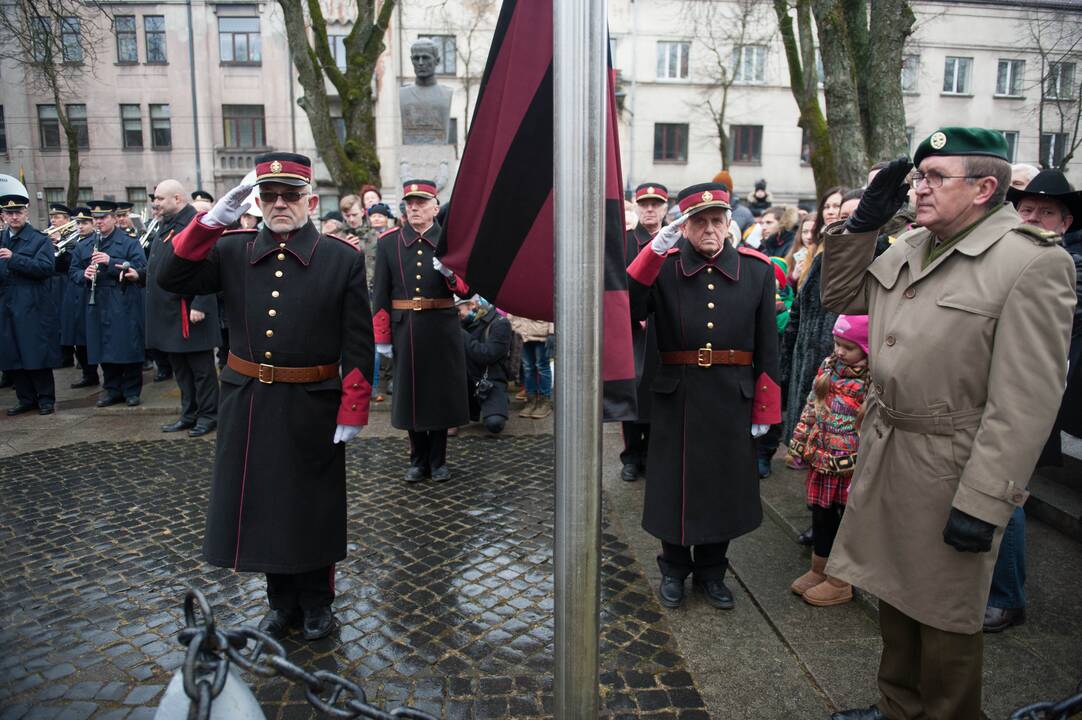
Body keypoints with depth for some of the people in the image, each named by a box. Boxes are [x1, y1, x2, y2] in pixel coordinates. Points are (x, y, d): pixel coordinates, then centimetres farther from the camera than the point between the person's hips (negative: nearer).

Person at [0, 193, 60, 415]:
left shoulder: (40, 239, -2)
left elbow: (47, 267, -16)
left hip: (33, 309, -5)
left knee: (37, 356, -1)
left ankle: (46, 399, 10)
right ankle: (26, 399, 18)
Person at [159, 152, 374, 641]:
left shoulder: (343, 259, -6)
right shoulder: (232, 251, 3)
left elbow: (359, 345, -7)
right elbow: (172, 280, -7)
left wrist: (352, 413, -11)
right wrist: (213, 220, -15)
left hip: (312, 408, -3)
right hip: (249, 406, 3)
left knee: (313, 509, 12)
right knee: (264, 505, 14)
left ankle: (317, 603, 33)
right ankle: (282, 602, 35)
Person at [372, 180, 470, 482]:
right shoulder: (388, 241, 4)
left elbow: (467, 288, 0)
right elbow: (381, 293, 3)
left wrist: (451, 274, -21)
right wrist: (381, 336, 1)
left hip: (442, 329, 0)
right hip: (404, 329, 1)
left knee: (441, 389, 7)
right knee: (409, 391, 8)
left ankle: (438, 460, 23)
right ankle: (418, 460, 24)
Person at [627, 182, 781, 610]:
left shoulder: (757, 269, 0)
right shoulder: (663, 266, -3)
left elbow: (767, 348, 0)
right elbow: (626, 311, -20)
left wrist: (765, 410, -1)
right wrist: (654, 250, -24)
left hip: (733, 400, 1)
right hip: (676, 398, -1)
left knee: (724, 485, 14)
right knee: (675, 483, 12)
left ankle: (711, 570, 35)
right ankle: (674, 569, 33)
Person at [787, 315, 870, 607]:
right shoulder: (829, 367, 6)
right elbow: (812, 407, 13)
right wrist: (799, 443, 12)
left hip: (851, 464, -6)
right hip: (823, 459, 6)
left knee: (847, 519, 8)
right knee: (821, 516, 17)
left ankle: (840, 583, 22)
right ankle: (818, 571, 33)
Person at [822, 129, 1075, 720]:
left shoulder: (1034, 262, -16)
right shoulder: (910, 247, 6)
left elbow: (1025, 403, -20)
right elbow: (841, 296, 17)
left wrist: (984, 504, -21)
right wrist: (863, 221, 4)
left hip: (948, 469, -7)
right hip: (885, 450, 7)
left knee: (944, 617, 11)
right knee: (895, 593, 22)